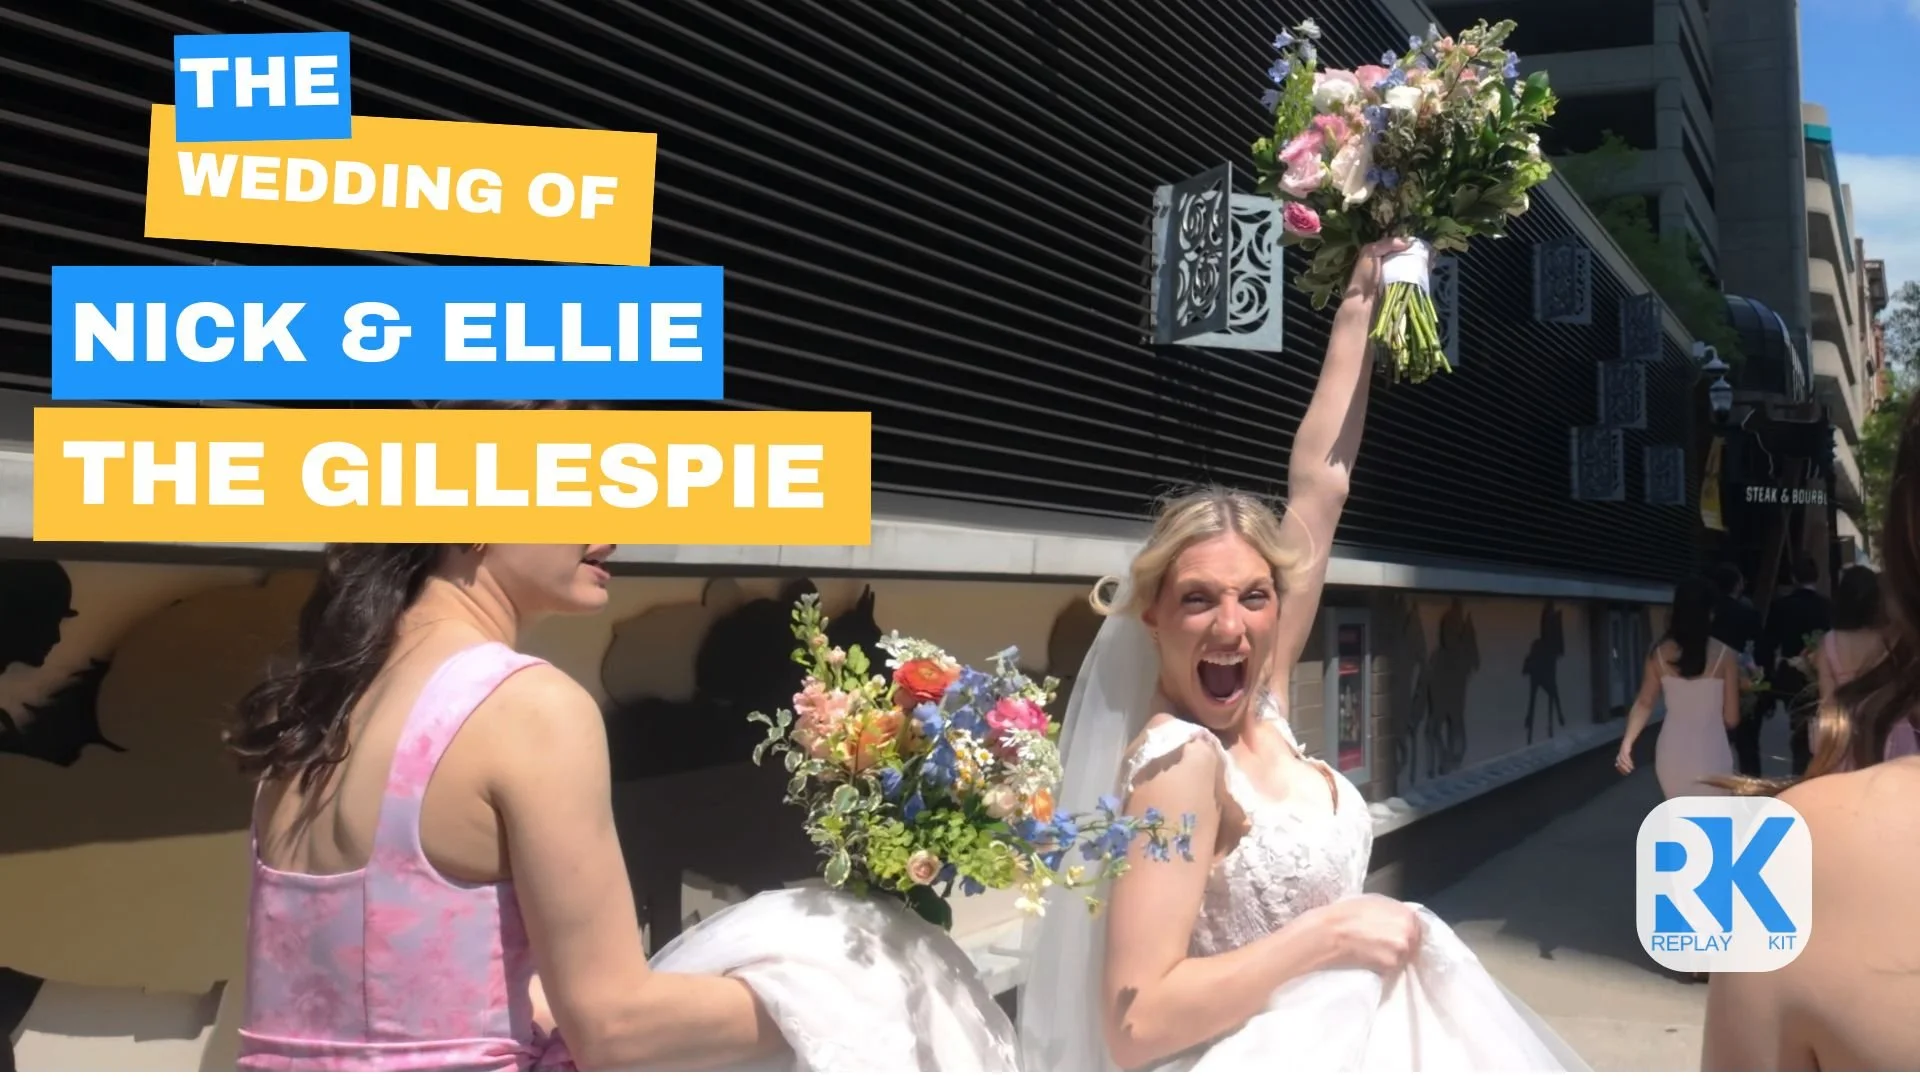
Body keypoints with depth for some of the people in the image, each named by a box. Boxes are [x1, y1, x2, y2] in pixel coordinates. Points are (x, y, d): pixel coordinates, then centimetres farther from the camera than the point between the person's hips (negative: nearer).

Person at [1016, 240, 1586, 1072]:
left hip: (1357, 1032, 8)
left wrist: (1359, 306, 9)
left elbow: (1318, 483, 5)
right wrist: (1331, 932, -22)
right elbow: (1137, 1026, -26)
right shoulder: (1180, 758, -22)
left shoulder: (1261, 708, -2)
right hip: (1288, 1054, -8)